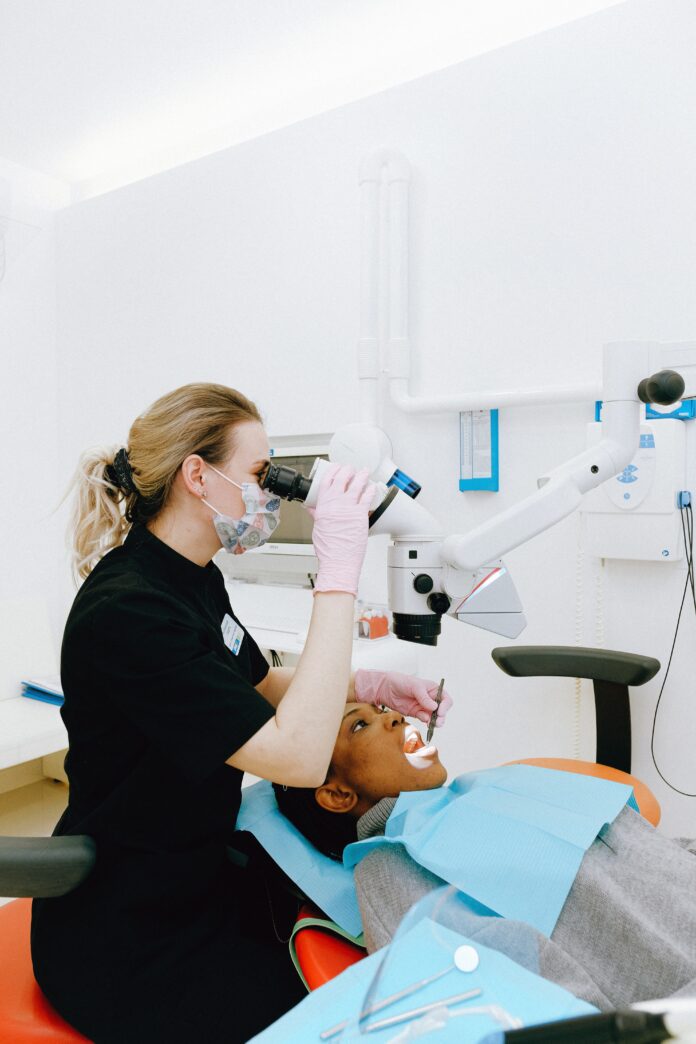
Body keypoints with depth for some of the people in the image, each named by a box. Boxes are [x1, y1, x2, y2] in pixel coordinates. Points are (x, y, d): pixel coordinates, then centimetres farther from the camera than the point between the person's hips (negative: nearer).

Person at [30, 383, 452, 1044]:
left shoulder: (194, 578, 1)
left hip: (199, 869, 8)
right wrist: (339, 573, -33)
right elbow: (299, 756, -34)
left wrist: (371, 685, -3)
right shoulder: (126, 612, -29)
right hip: (125, 939, -8)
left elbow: (261, 684, 13)